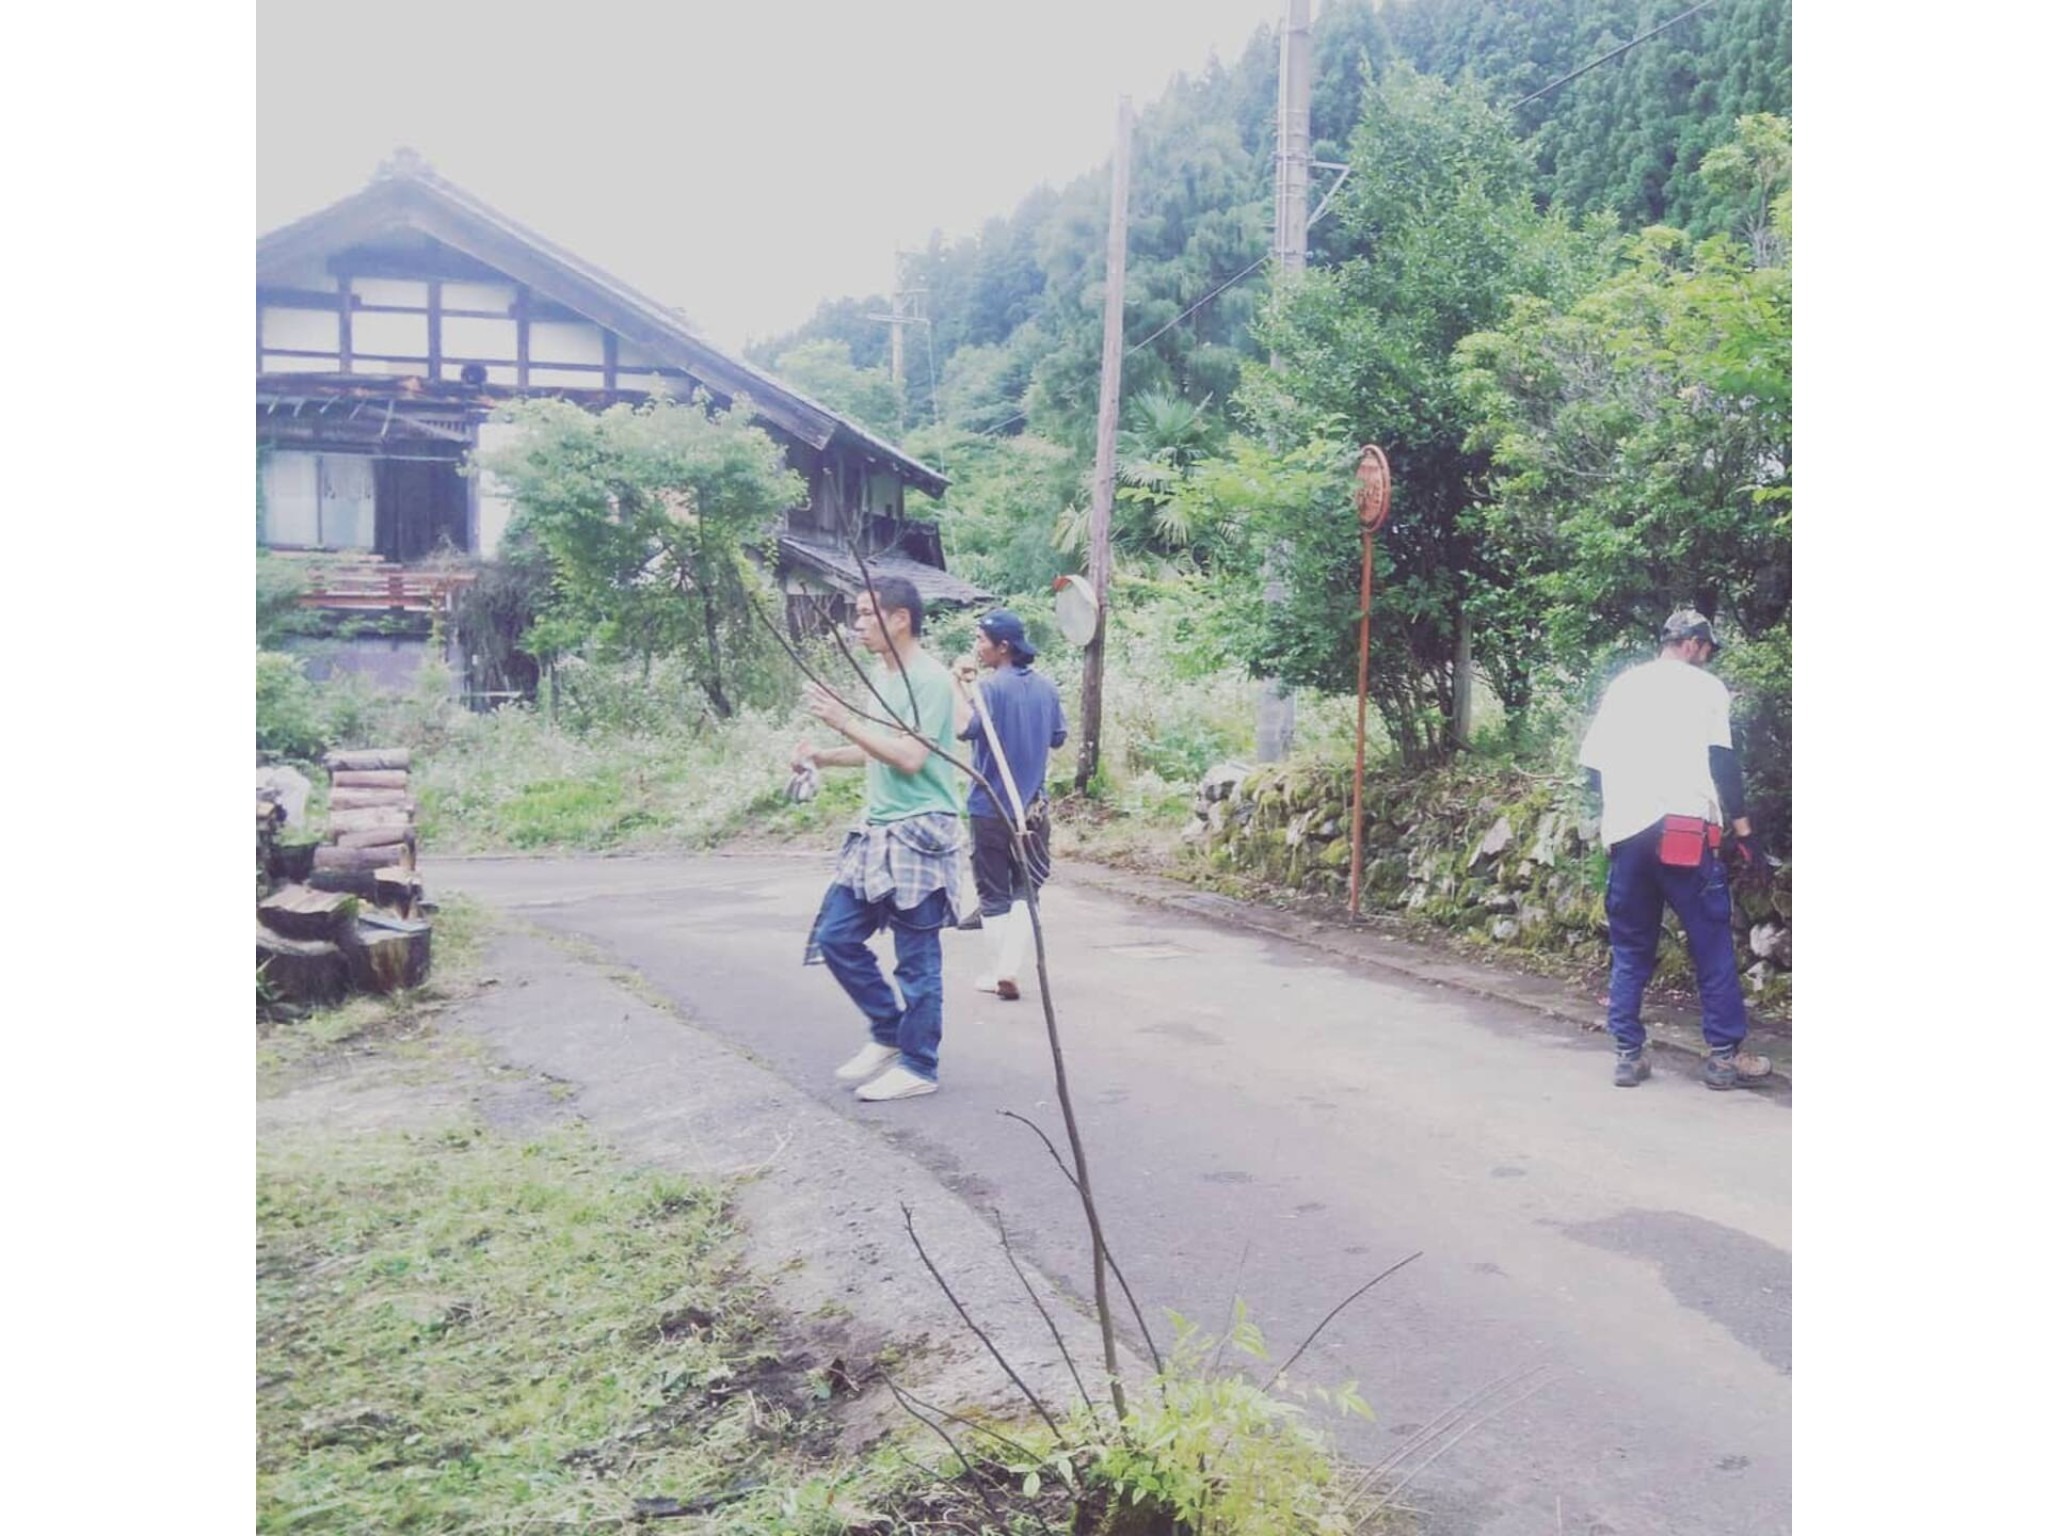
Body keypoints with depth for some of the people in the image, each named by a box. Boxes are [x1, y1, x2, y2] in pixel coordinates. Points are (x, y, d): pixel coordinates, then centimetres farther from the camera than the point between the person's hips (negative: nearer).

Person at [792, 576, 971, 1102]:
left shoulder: (929, 679, -14)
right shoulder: (883, 678, 13)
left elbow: (910, 758, -22)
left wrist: (844, 722, -21)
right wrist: (821, 756, 9)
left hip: (920, 835, -9)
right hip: (877, 832, 9)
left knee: (916, 959, 1)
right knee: (836, 938, 9)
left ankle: (918, 1067, 14)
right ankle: (888, 1033, 25)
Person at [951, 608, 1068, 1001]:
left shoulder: (990, 687, -15)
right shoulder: (1046, 686, 3)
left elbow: (965, 728, -31)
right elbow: (1058, 737, 13)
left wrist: (962, 686, -18)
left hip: (990, 806, -4)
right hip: (1031, 806, 4)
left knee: (994, 893, 8)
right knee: (1026, 888, 10)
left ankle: (997, 972, 14)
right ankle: (1009, 969, -3)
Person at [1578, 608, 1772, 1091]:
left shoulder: (1622, 685, 17)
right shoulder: (1704, 686, 5)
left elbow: (1592, 766, 15)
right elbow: (1722, 762, -3)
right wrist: (1743, 830, 1)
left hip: (1624, 833, 5)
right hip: (1683, 829, -4)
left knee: (1631, 948, 11)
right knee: (1712, 943, 4)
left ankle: (1627, 1055, 9)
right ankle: (1724, 1055, 6)